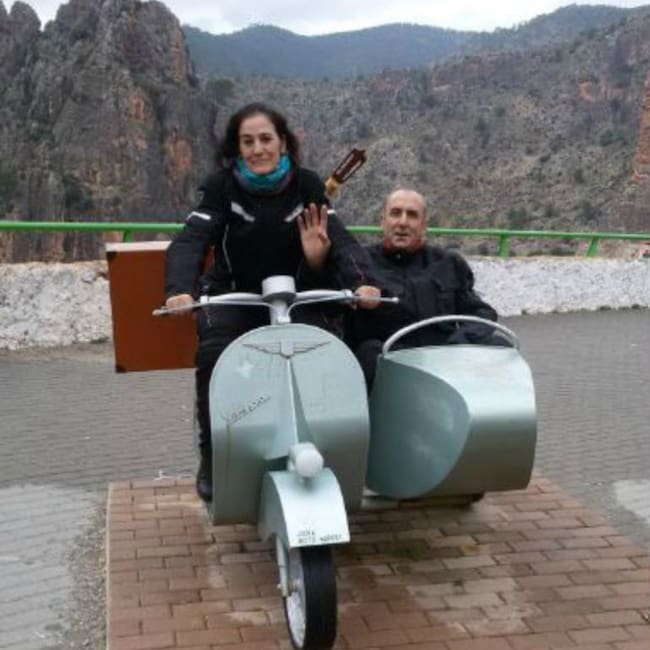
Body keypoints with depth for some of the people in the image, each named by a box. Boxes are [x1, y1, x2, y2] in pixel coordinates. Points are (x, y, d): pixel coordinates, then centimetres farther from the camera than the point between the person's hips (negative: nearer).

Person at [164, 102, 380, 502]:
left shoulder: (306, 186, -1)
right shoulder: (221, 187, -6)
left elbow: (342, 239, -11)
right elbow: (191, 241, -20)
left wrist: (362, 282, -31)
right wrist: (180, 289, -41)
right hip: (232, 297, -1)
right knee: (215, 356, -31)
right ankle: (212, 458, -11)